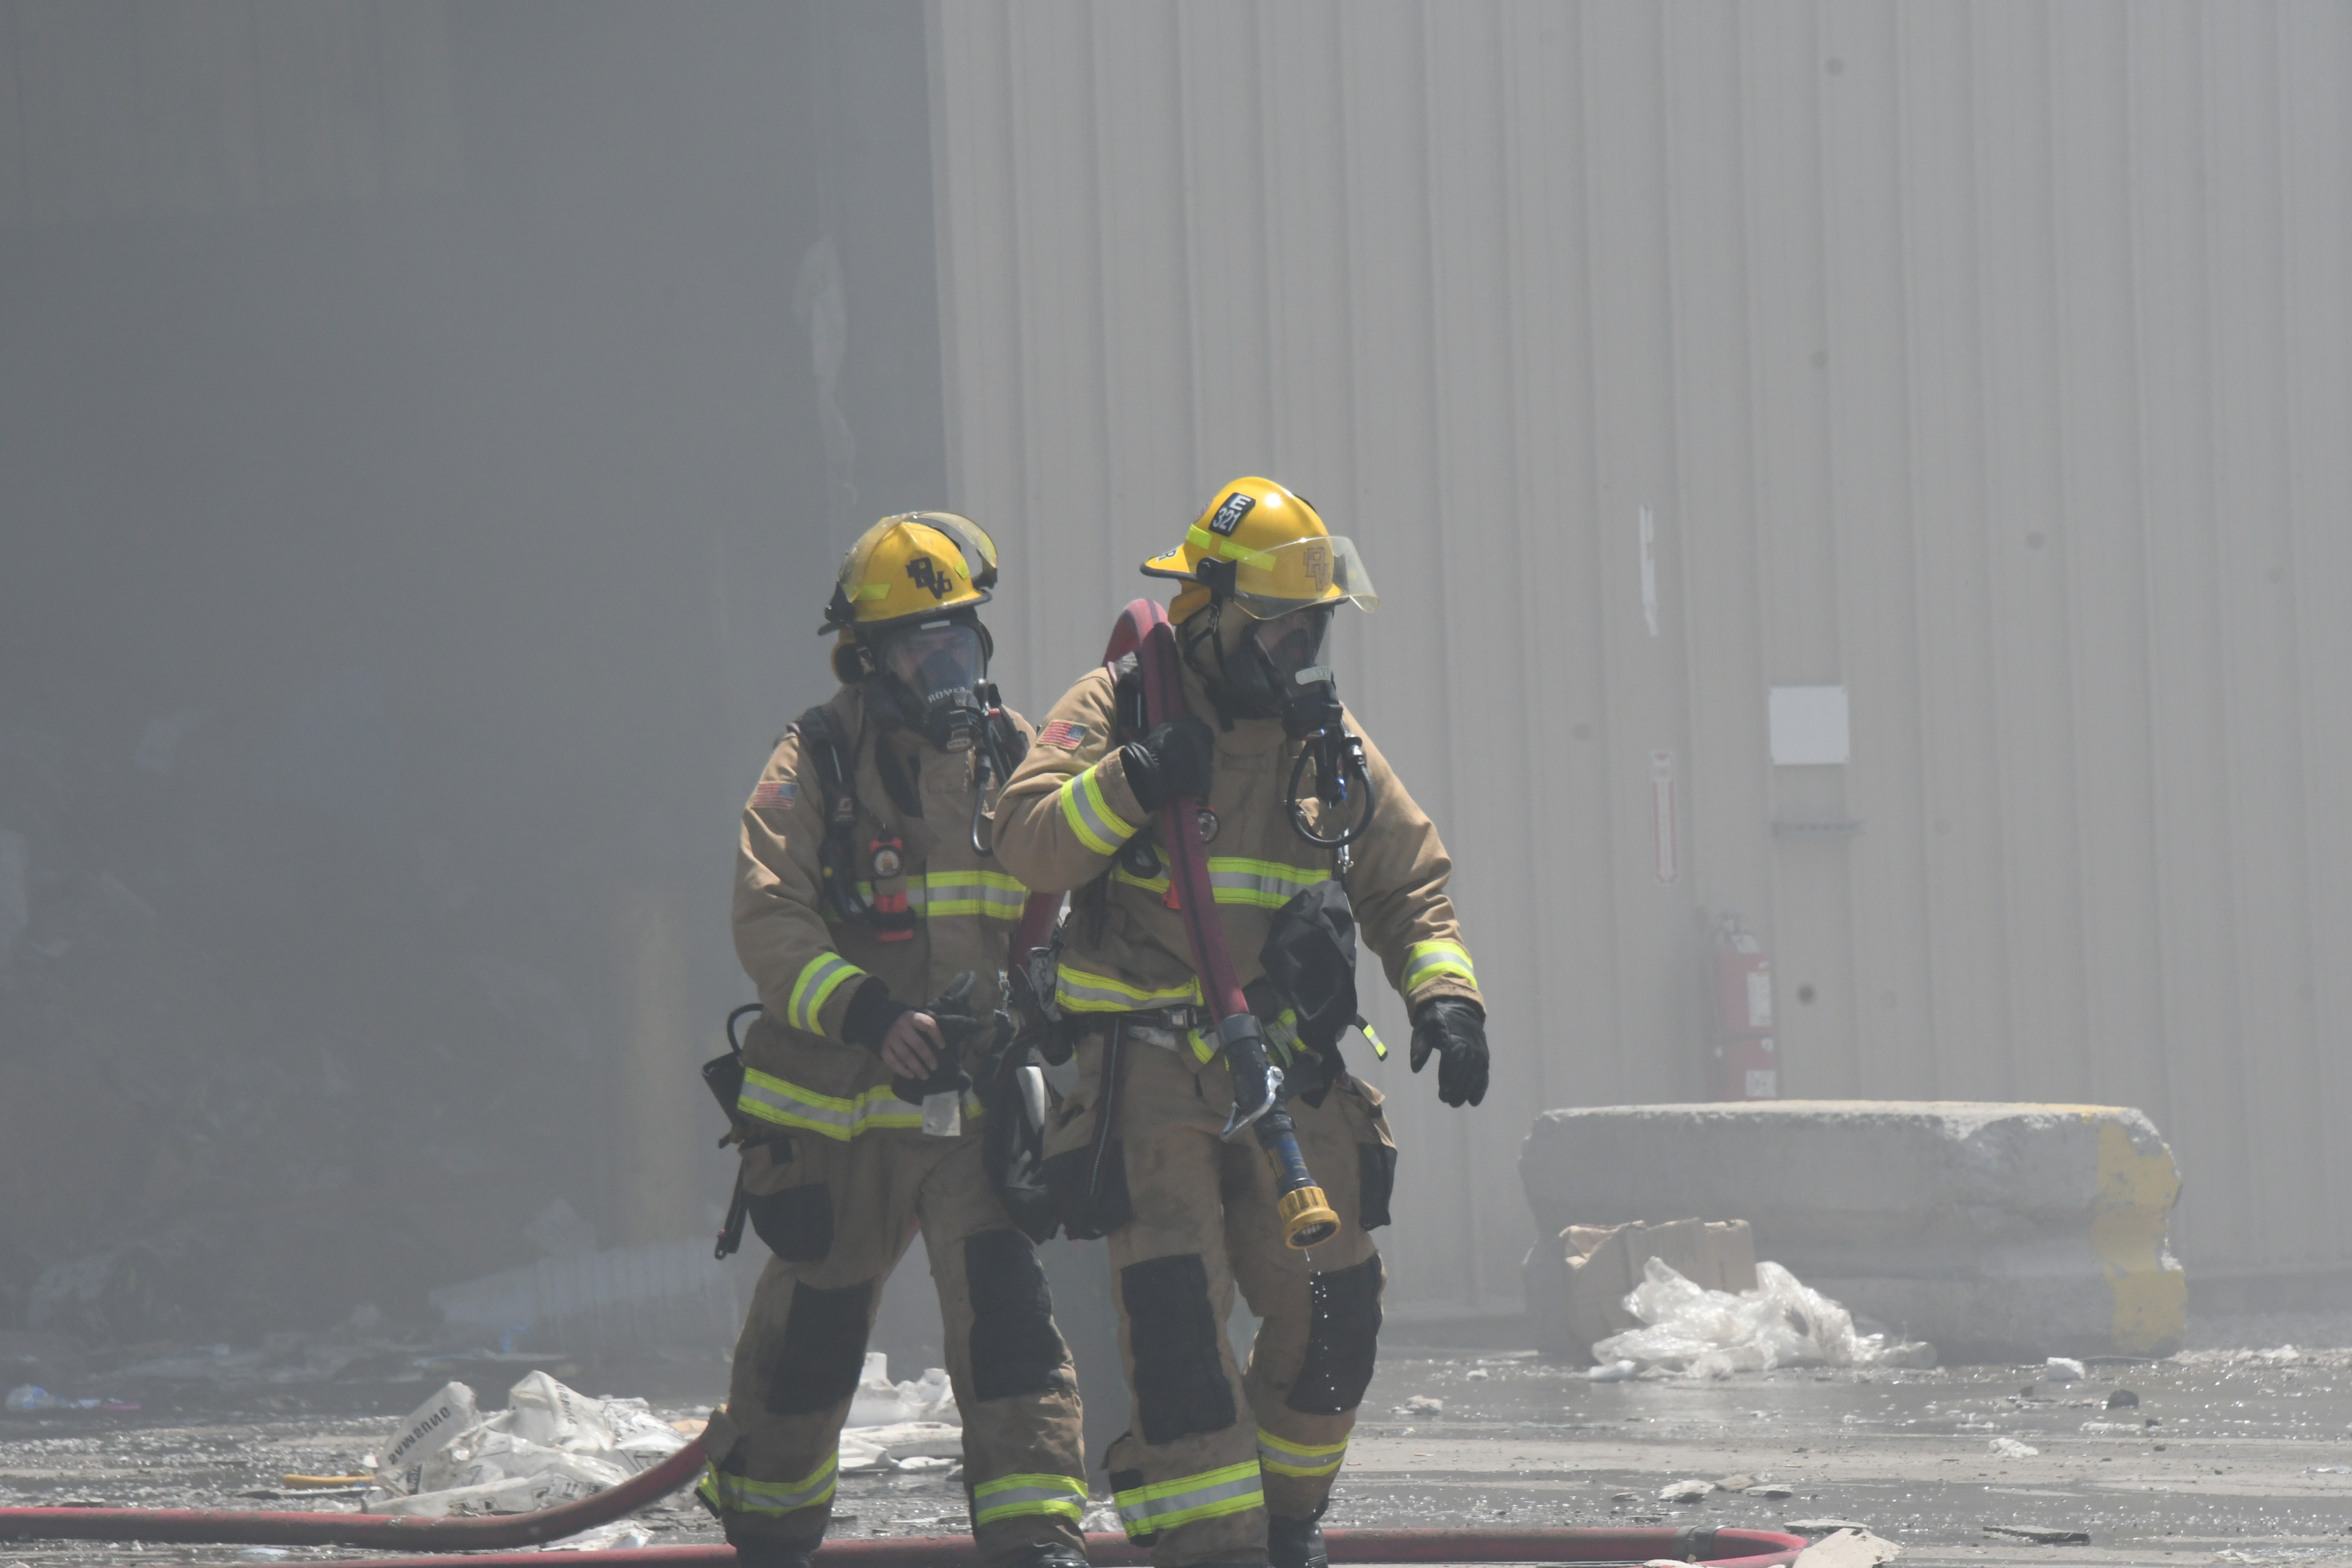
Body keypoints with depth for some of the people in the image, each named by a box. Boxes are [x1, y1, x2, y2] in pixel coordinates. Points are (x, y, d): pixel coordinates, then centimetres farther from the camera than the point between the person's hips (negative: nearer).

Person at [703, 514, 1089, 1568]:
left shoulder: (1009, 757, 8)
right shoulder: (813, 766, -4)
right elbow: (770, 926, -14)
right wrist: (870, 1017, -27)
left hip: (974, 1098, 2)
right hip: (837, 1103, -2)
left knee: (1002, 1306, -14)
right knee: (811, 1330, 10)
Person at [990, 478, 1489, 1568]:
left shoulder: (1328, 739, 12)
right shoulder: (1117, 711, -2)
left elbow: (1408, 885, 16)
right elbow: (1027, 843, -12)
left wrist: (1444, 993, 0)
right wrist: (1133, 781, -26)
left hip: (1287, 1069, 5)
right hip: (1149, 1063, -5)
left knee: (1334, 1309, 3)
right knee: (1175, 1305, -17)